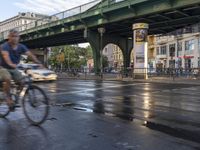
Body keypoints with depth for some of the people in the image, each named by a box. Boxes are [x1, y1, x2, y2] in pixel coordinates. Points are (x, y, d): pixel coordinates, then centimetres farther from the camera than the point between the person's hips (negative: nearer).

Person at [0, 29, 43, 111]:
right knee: (8, 79, -32)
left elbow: (30, 54, -20)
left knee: (22, 82, -12)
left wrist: (38, 63, -36)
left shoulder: (21, 47, -6)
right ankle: (8, 98, -12)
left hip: (14, 69, 5)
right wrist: (11, 64, -59)